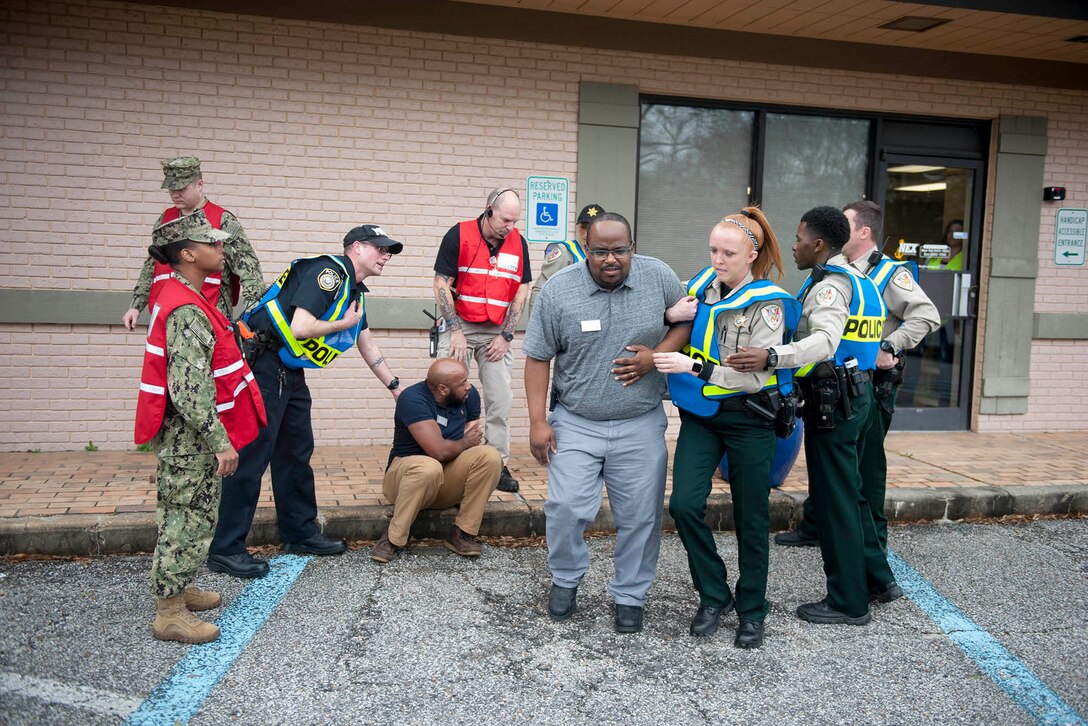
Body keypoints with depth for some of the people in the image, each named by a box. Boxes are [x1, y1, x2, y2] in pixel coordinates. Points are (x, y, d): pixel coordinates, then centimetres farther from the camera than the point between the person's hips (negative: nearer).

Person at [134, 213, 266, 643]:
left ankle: (175, 589, 35)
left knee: (187, 518, 21)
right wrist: (220, 440, -24)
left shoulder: (182, 298, 12)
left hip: (189, 437, 10)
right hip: (190, 437, -10)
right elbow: (190, 388, -27)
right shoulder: (187, 311, -22)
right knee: (189, 520, -1)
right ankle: (169, 615, 9)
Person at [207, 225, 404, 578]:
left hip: (290, 373, 10)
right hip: (263, 364, -10)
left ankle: (301, 533, 25)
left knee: (297, 452, 14)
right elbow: (300, 328, -25)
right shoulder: (328, 271, -15)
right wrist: (344, 323, -9)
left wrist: (395, 386, 29)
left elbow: (368, 347, 27)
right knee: (252, 454, -8)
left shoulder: (355, 292, 16)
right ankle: (226, 549, -2)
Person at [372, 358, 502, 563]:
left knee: (490, 456, -22)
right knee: (428, 468, -41)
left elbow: (475, 440, 4)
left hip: (449, 480, 6)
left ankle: (463, 533, -14)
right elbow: (439, 451, -28)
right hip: (407, 472, -5)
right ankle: (394, 538, -20)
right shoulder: (413, 399, -22)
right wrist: (465, 442, -10)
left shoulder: (469, 395, -1)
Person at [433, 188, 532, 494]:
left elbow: (521, 292, 7)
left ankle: (499, 465, 10)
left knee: (500, 400, 1)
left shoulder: (518, 243, 3)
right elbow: (441, 285, -6)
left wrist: (506, 336, 0)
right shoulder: (458, 235, -7)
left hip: (497, 332, 3)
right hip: (459, 327, -3)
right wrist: (456, 331, -10)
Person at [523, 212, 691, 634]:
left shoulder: (659, 277, -3)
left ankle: (630, 596, 27)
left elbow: (688, 321, 10)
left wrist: (657, 356, -9)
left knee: (640, 516, 6)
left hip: (640, 426, 1)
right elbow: (538, 358, -2)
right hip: (576, 424, -1)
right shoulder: (558, 290, -8)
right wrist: (537, 422, -7)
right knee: (566, 507, -6)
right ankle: (566, 579, 23)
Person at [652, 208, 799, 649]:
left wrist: (694, 367, -27)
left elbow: (755, 376, -23)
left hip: (748, 420, -4)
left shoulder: (767, 305, -14)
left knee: (750, 520, 7)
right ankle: (714, 596, 13)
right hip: (700, 415, 4)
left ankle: (751, 611, 26)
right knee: (684, 504, -9)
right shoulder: (703, 285, 2)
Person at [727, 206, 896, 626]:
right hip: (855, 392, 10)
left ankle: (848, 602, 7)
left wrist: (771, 357, -45)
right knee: (848, 490, 20)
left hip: (833, 401, -10)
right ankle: (875, 575, 30)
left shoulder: (830, 284, -15)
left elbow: (825, 340, -33)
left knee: (834, 500, -2)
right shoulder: (858, 280, 17)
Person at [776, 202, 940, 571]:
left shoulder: (890, 274, -11)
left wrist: (888, 349, -25)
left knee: (867, 462, 1)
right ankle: (814, 526, 29)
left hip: (872, 384, -8)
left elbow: (927, 316, -23)